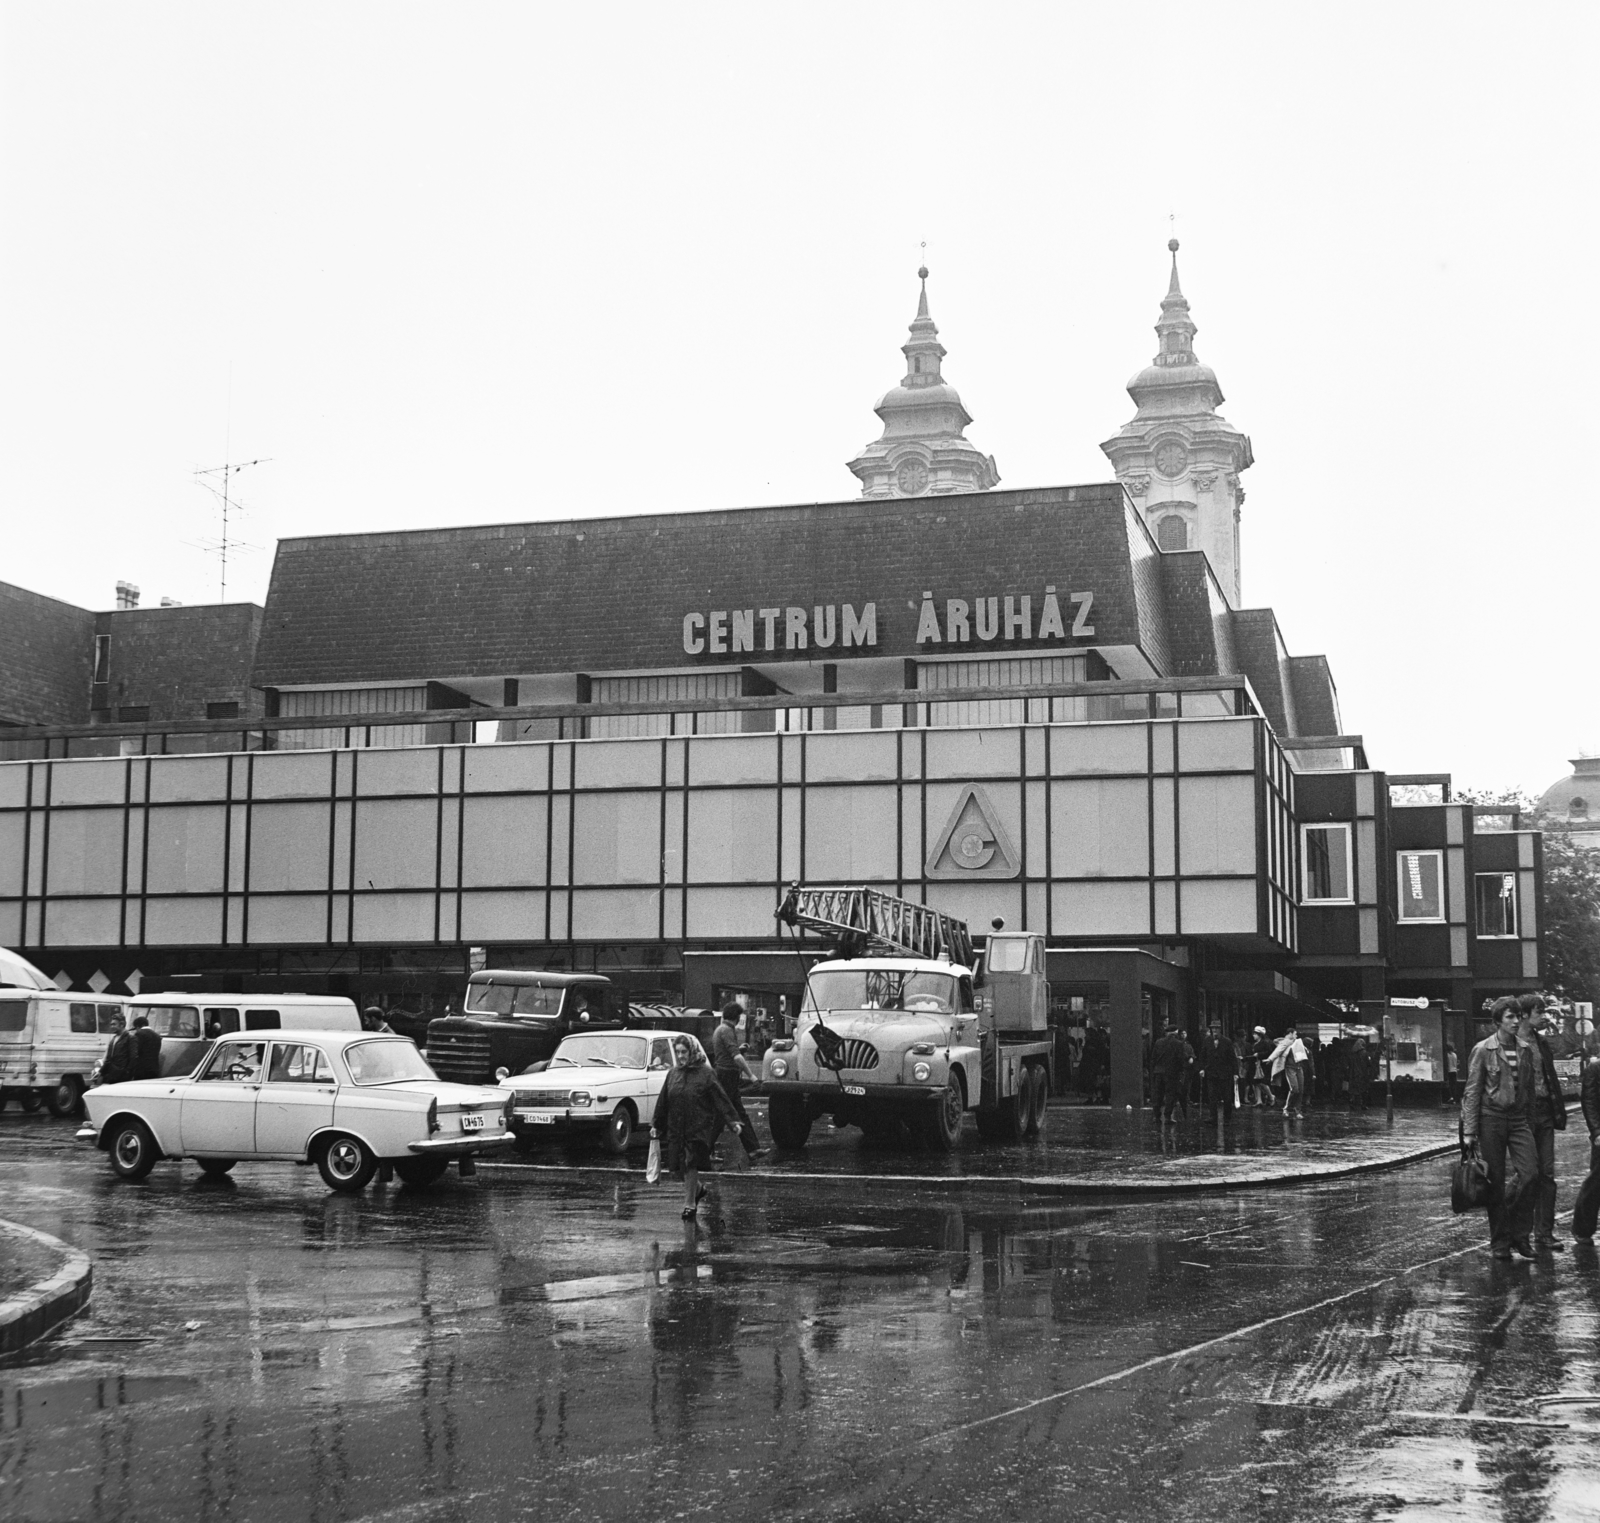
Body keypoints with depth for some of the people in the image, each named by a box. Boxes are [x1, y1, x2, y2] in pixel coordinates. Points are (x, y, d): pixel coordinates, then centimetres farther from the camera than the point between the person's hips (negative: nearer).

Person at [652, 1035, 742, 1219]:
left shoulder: (705, 1073, -6)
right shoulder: (673, 1074, 8)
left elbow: (720, 1098, -7)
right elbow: (663, 1101, 14)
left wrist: (732, 1120, -13)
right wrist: (656, 1125, 16)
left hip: (698, 1128, -5)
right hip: (676, 1128, 5)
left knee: (690, 1164, -8)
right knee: (678, 1166, 7)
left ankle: (690, 1204, 3)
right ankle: (697, 1188, 35)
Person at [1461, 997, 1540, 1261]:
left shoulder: (1526, 1050, 8)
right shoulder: (1483, 1050, -5)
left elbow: (1529, 1089, 15)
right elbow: (1472, 1091, -5)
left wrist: (1530, 1120, 14)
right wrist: (1469, 1131, -8)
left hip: (1519, 1119, 4)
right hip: (1491, 1118, -4)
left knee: (1531, 1174, -10)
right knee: (1496, 1183, 1)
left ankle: (1519, 1234, 7)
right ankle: (1499, 1242, 12)